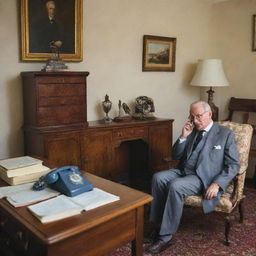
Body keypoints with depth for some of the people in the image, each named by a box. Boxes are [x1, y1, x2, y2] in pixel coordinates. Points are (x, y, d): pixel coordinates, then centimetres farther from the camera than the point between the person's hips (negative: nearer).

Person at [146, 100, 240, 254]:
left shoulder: (226, 134, -1)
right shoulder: (191, 131, 14)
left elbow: (234, 165, -6)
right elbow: (176, 156, 12)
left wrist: (217, 184, -19)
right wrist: (184, 136, -3)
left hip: (203, 177, -5)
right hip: (183, 171, 6)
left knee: (175, 186, -31)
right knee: (159, 177, -22)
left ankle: (166, 236, -19)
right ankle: (158, 225, -12)